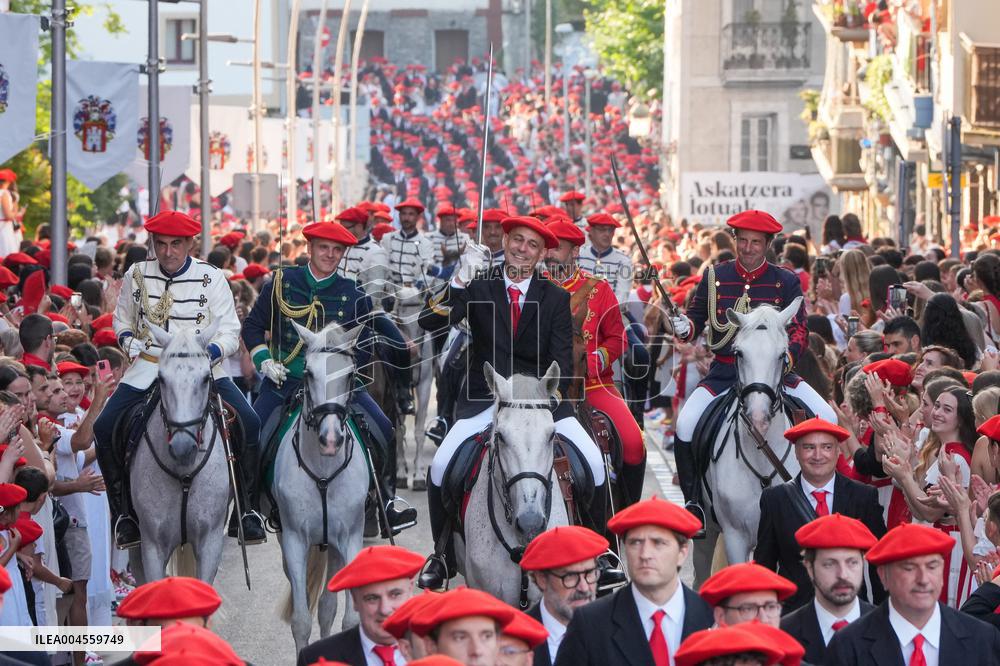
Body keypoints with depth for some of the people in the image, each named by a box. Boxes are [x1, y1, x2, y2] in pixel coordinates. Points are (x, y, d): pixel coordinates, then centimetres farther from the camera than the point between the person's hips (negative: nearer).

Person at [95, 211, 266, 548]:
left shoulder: (211, 278, -1)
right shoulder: (136, 276, 5)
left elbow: (229, 334, -1)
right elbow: (122, 322, 21)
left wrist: (207, 353, -21)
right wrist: (129, 342, -1)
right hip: (147, 369, 2)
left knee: (249, 423, -22)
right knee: (104, 428, -18)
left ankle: (244, 510, -6)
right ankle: (125, 513, -2)